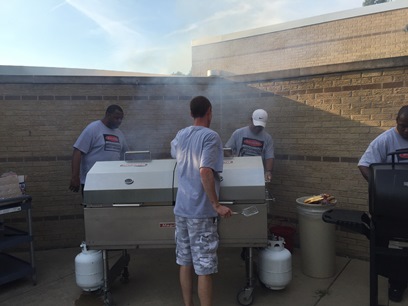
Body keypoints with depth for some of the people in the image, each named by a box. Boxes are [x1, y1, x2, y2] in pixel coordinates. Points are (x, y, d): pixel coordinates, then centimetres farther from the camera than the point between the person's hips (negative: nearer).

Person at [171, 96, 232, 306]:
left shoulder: (180, 135, 9)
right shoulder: (210, 136, -13)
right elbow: (205, 172, -25)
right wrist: (217, 205, -20)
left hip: (181, 208, 7)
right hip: (201, 211, -7)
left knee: (185, 263, 16)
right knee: (204, 269, 2)